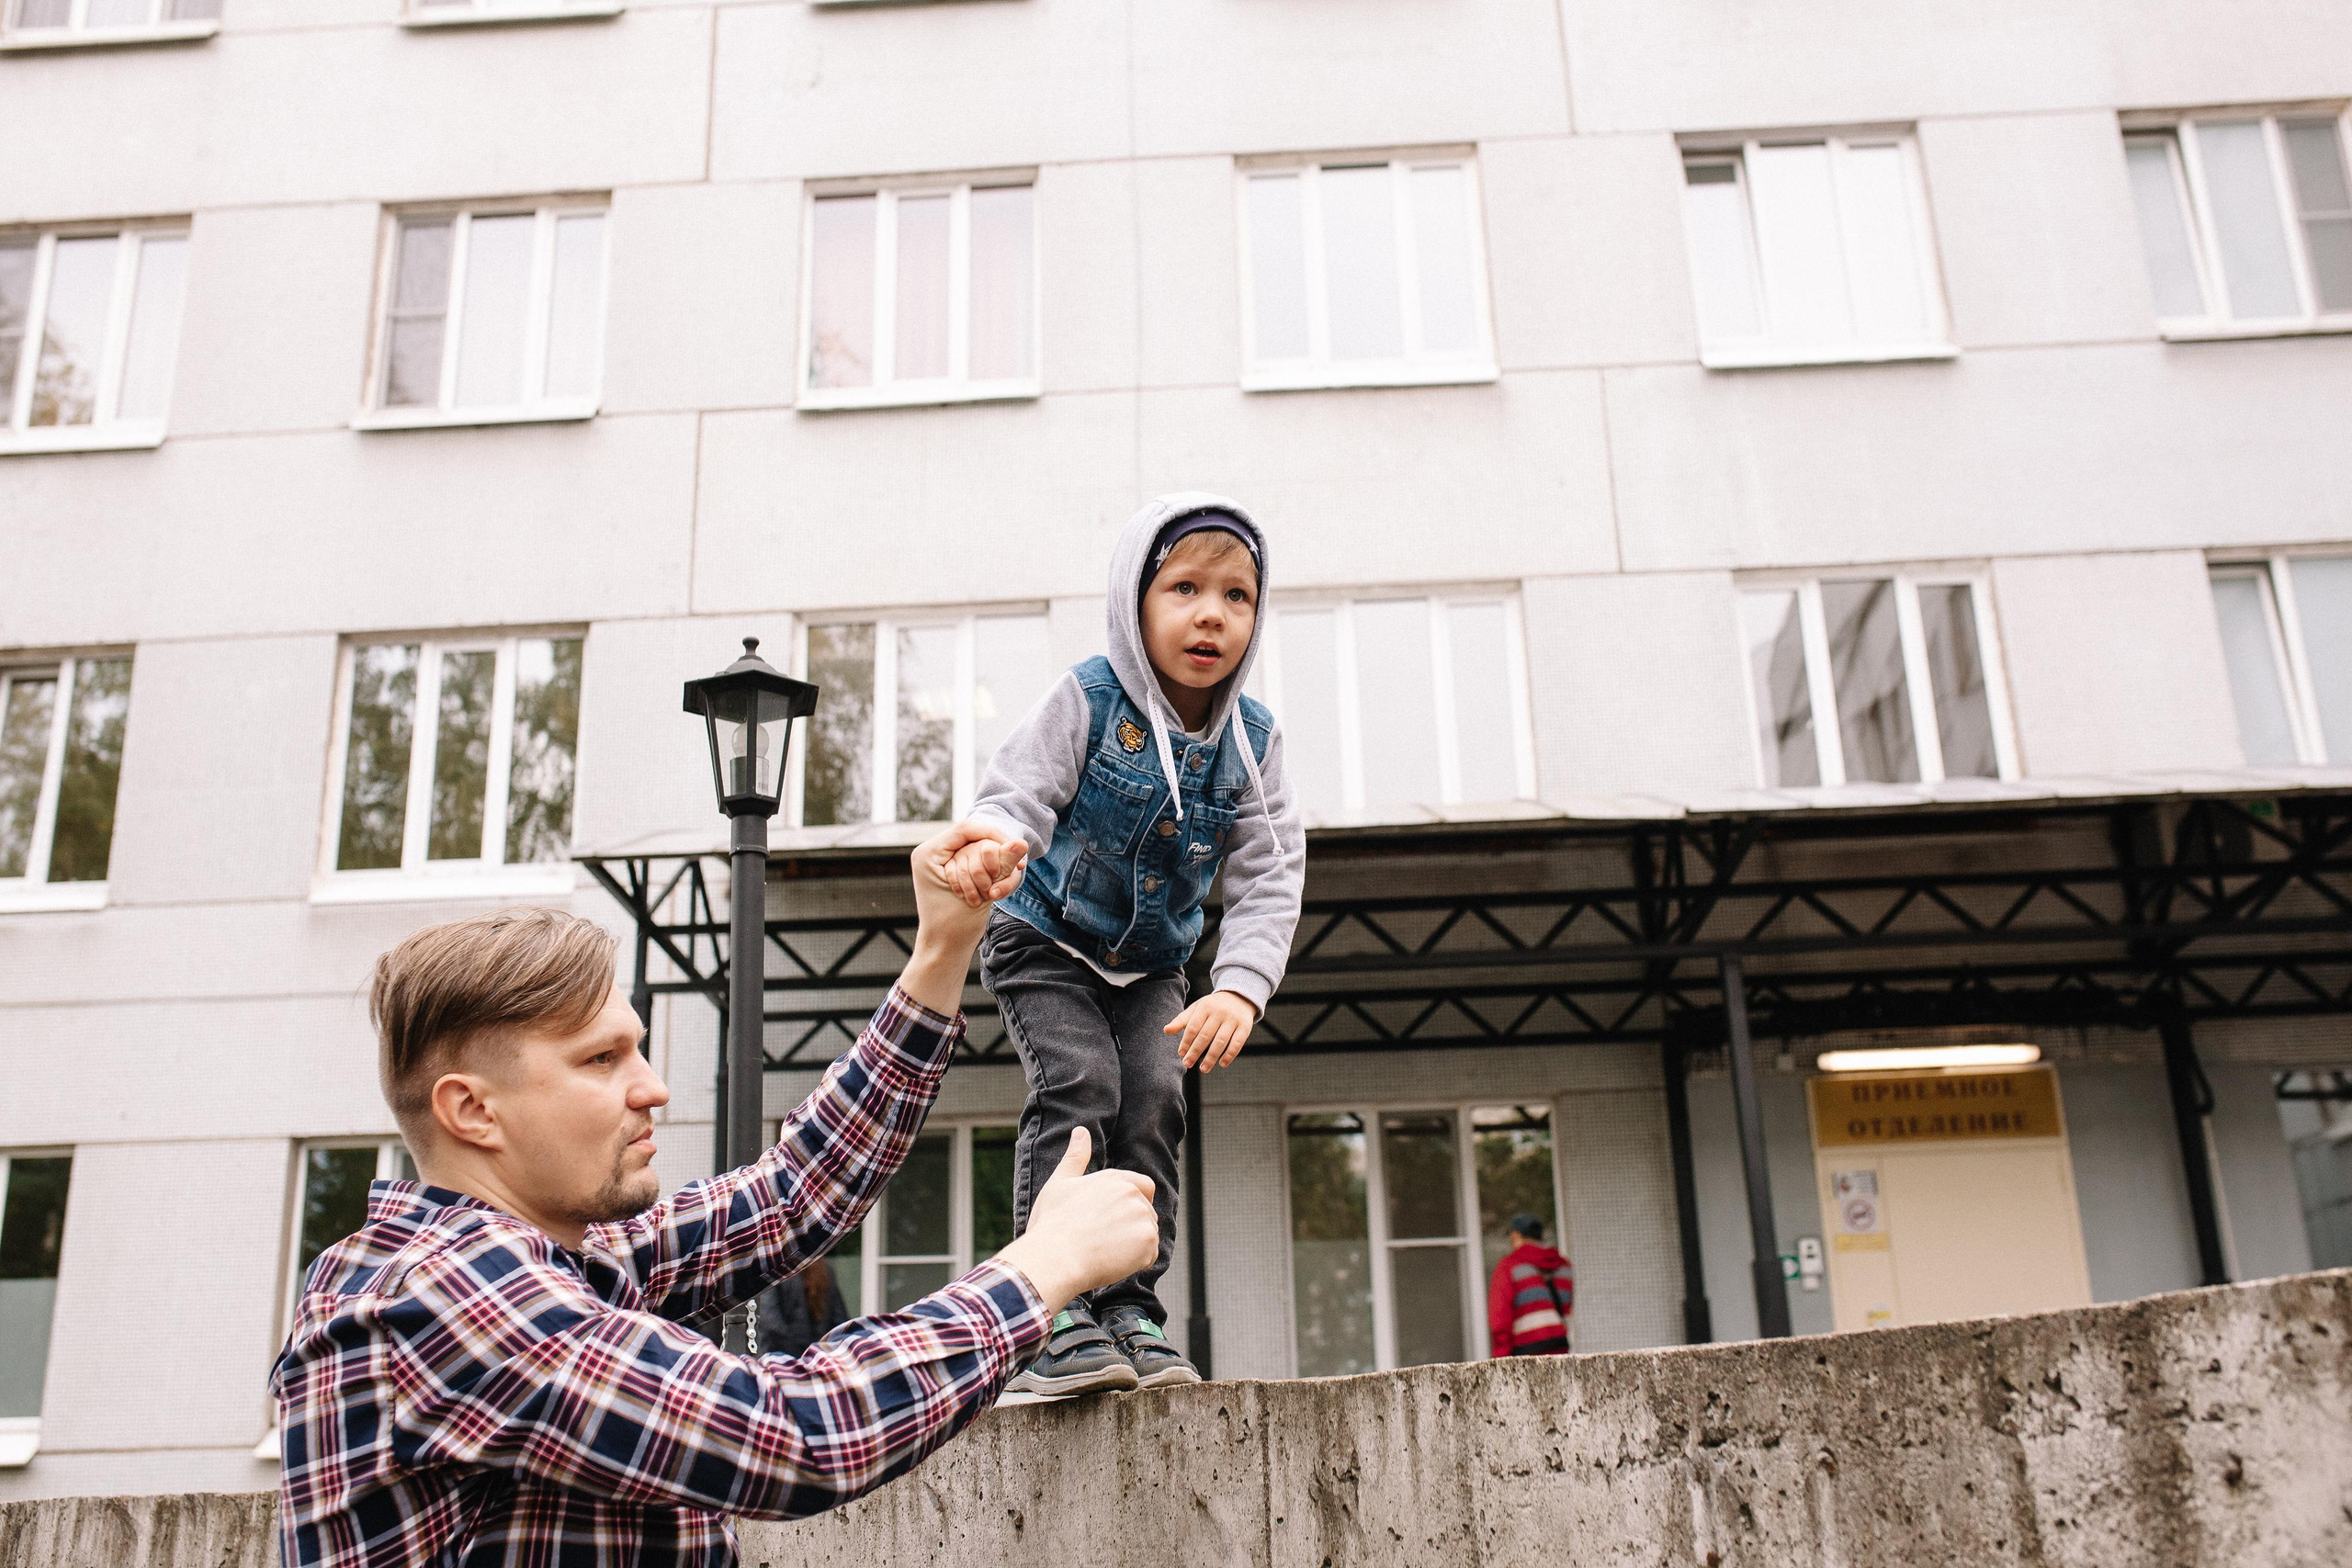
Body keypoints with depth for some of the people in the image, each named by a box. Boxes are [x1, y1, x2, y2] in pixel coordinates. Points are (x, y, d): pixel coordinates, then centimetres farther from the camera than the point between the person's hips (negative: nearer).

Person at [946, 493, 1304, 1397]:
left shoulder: (1253, 741, -9)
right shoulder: (1087, 701, -19)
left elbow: (1268, 879, -14)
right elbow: (1017, 795, -28)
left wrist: (1239, 988, -30)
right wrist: (988, 850, -54)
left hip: (1149, 966, 4)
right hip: (1045, 942, -4)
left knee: (1155, 1105, -8)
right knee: (1078, 1088, -20)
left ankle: (1130, 1312, 3)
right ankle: (1057, 1319, -15)